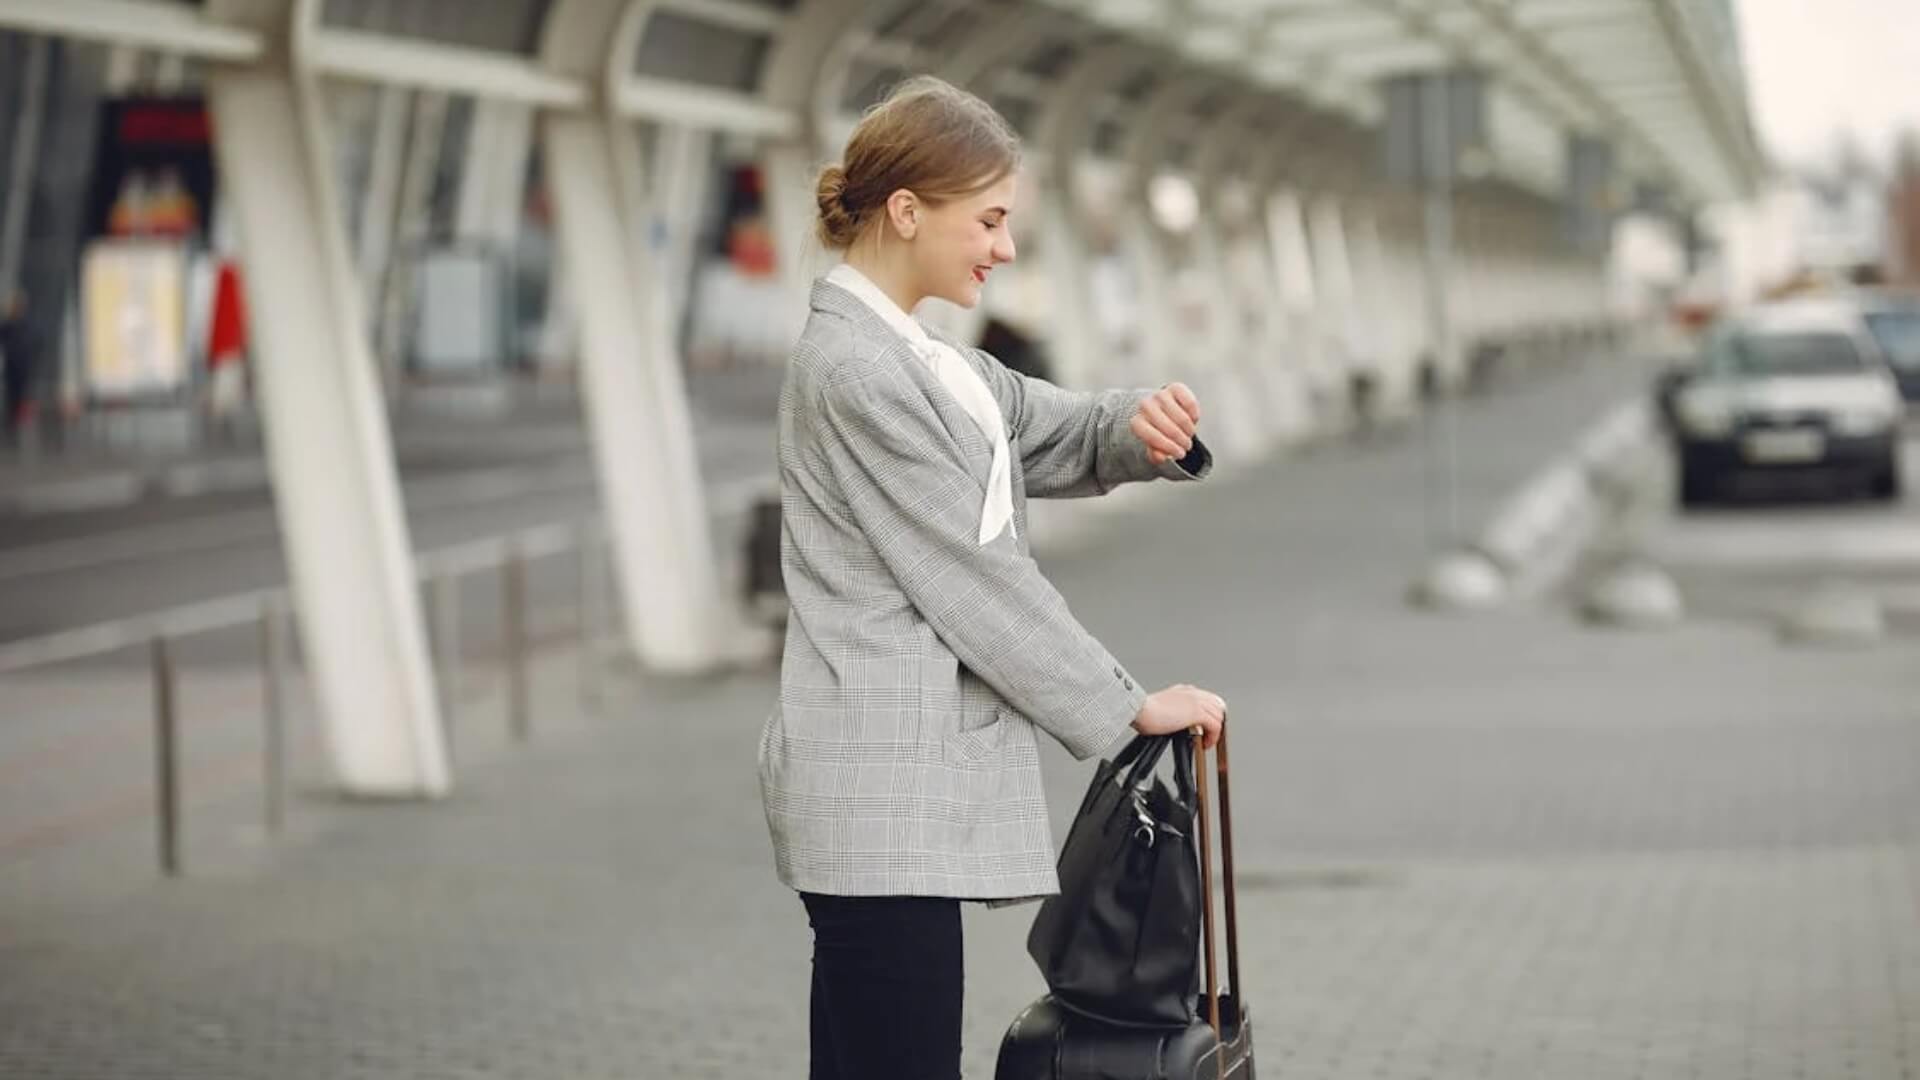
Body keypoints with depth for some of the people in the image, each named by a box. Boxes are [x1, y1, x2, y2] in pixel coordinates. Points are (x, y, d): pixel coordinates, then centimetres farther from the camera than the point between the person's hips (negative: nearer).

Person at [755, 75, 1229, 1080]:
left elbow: (1061, 438, 20)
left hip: (900, 788, 10)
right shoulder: (856, 371, -14)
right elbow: (973, 577, -14)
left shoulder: (910, 356, 16)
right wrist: (1129, 704, -6)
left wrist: (1141, 424, -4)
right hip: (883, 796, -10)